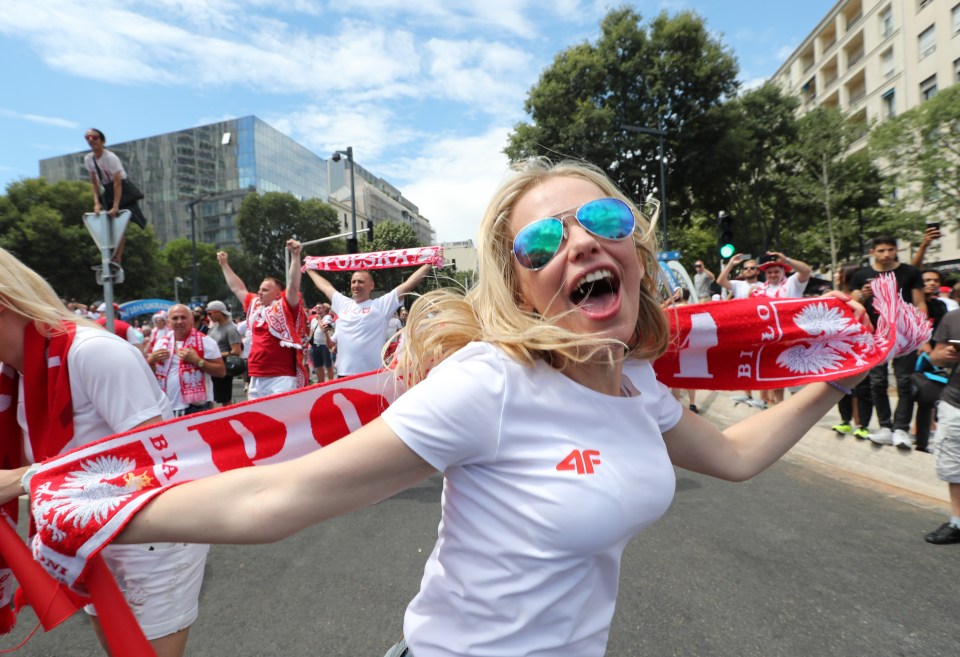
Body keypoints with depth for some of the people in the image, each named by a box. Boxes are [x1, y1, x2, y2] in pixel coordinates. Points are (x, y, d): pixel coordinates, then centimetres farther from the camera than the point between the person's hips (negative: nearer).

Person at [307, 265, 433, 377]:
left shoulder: (381, 305, 0)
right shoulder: (344, 304, 14)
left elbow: (408, 284, -3)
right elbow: (325, 286, 29)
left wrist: (429, 263, -5)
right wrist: (309, 269, 39)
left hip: (372, 375, -4)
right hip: (344, 374, 5)